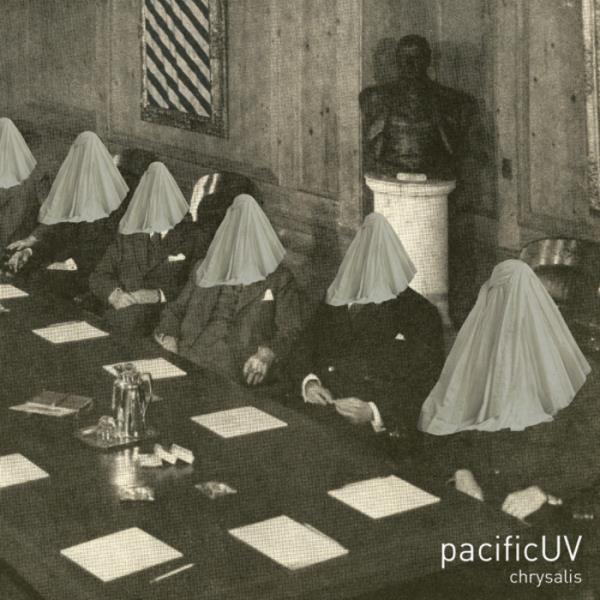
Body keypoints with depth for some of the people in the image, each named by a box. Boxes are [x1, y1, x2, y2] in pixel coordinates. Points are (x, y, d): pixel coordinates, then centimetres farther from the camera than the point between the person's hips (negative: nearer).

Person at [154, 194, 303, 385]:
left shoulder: (279, 279, 10)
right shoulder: (205, 270, 22)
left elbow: (290, 330, 1)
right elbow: (176, 309, 24)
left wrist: (266, 354, -20)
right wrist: (168, 337, 0)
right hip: (188, 362, 4)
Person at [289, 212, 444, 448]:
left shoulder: (419, 312, 2)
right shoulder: (334, 306, 16)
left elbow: (426, 384, -5)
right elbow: (304, 349, 14)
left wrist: (374, 412, -20)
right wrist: (308, 382, -10)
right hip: (321, 415, 5)